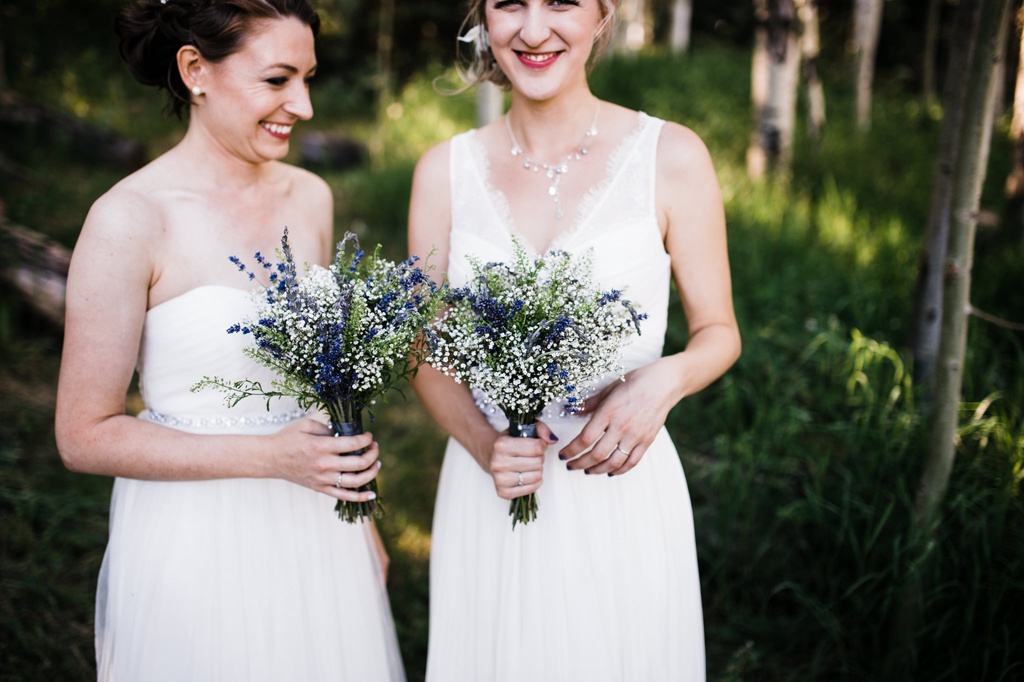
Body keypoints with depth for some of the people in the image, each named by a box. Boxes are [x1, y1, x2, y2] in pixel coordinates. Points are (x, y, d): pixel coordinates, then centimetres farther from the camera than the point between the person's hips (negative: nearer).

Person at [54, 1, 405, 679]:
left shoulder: (311, 197, 1)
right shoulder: (129, 220, -16)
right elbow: (85, 434, -14)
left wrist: (362, 520, 15)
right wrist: (271, 456, -22)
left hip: (315, 530, 5)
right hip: (197, 541, -5)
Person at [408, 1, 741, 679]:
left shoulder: (672, 157, -7)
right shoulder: (445, 170, -1)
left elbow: (719, 332, 2)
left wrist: (664, 381, -20)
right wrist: (484, 444, -14)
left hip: (622, 489, -1)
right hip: (487, 498, 2)